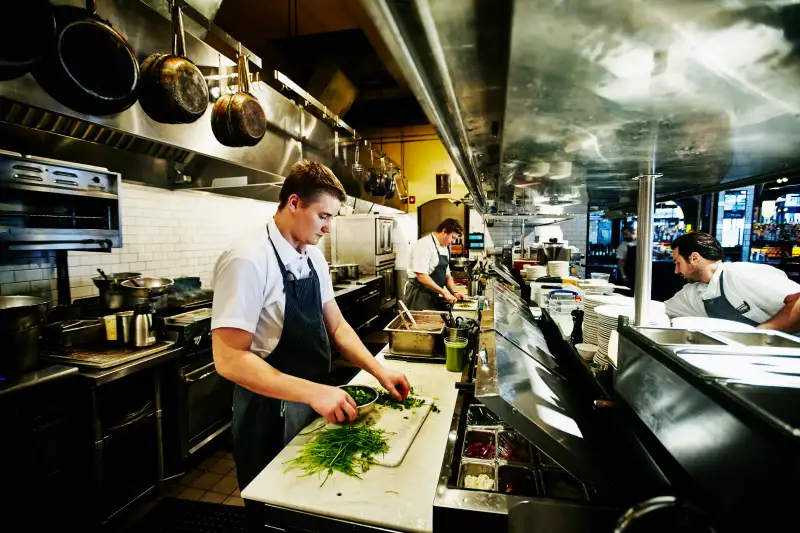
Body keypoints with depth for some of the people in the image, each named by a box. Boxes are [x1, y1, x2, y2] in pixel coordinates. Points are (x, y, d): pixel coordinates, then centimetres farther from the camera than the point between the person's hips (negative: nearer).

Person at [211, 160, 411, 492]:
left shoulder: (314, 258, 1)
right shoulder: (248, 260, -23)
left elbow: (335, 326, 6)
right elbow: (229, 360, -26)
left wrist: (379, 372, -4)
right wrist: (313, 392, -32)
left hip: (314, 403, 7)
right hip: (271, 415, -7)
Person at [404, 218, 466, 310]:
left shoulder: (445, 248, 10)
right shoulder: (424, 245, -17)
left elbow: (447, 274, 18)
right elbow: (422, 277, -24)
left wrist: (454, 292, 3)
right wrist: (444, 292, -20)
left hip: (434, 296, 8)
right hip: (420, 296, -8)